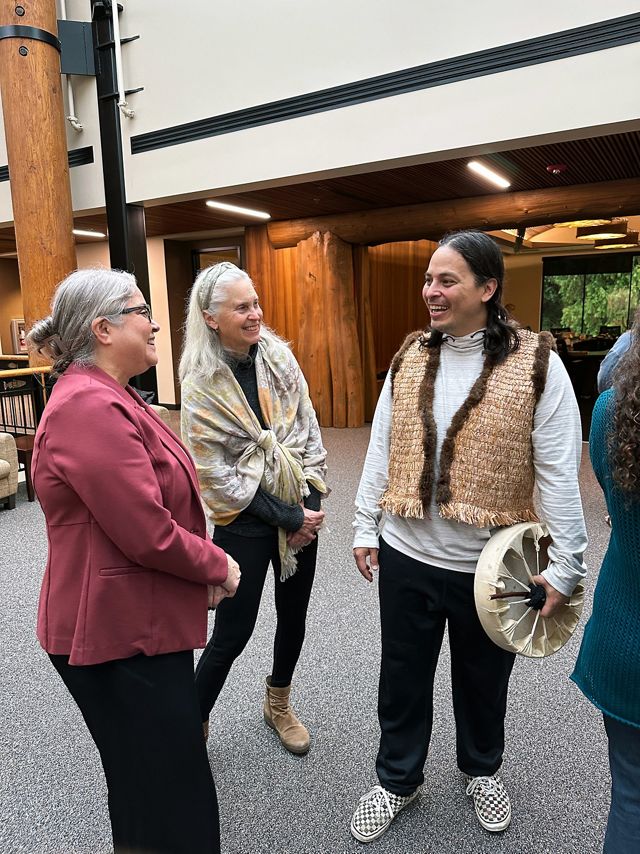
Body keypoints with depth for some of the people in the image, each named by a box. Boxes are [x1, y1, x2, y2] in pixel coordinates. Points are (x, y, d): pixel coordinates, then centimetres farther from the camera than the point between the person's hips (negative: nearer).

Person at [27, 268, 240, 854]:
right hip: (123, 635, -10)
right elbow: (150, 535, -27)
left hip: (140, 623, 10)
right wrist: (218, 567, -9)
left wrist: (206, 566, 4)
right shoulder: (90, 408, -24)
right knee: (169, 806, 7)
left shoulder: (107, 396, 11)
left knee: (148, 784, 27)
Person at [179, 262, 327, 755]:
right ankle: (194, 725, 29)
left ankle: (278, 706, 44)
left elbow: (308, 428, 4)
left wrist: (311, 502, -4)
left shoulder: (279, 355, -1)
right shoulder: (201, 382, -13)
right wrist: (285, 516, -14)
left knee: (294, 615, 18)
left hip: (301, 510, 5)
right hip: (244, 520, -4)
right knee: (233, 634, 3)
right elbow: (213, 470, -14)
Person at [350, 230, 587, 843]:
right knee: (403, 676, 18)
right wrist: (365, 528, 5)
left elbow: (559, 473, -11)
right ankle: (397, 779, 44)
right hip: (406, 556, 3)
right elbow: (381, 449, 4)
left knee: (483, 679, 21)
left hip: (490, 565, -2)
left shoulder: (536, 365, -11)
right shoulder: (409, 359, 0)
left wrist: (564, 568, -10)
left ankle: (481, 768, 51)